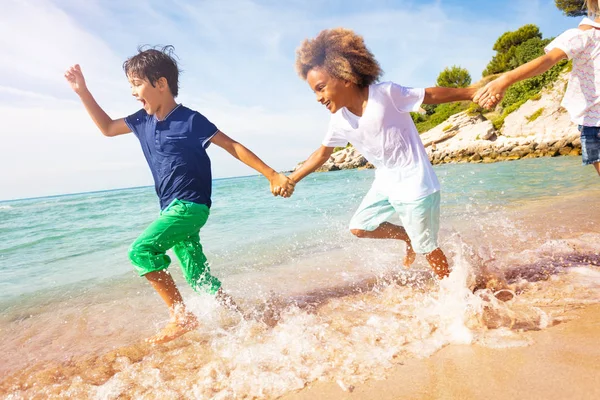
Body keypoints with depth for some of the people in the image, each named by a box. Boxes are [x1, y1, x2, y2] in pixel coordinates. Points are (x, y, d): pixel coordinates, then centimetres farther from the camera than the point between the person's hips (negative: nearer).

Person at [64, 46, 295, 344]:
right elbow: (107, 128, 23)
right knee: (198, 276, 9)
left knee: (142, 250, -20)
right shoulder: (142, 120, 8)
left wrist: (272, 175, -16)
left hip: (191, 205, -8)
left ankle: (181, 318, -11)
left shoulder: (190, 120, -14)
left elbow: (234, 147, -13)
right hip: (172, 208, 8)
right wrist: (82, 91, 15)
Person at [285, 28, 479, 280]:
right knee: (359, 227, 12)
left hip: (415, 185, -6)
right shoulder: (339, 121, -4)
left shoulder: (385, 93, -22)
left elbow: (432, 95, -12)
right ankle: (407, 236, 31)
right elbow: (322, 154, 9)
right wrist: (290, 179, 10)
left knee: (426, 247, 4)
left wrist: (474, 93, -14)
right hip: (385, 184, 6)